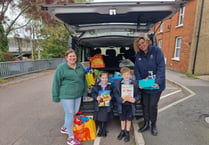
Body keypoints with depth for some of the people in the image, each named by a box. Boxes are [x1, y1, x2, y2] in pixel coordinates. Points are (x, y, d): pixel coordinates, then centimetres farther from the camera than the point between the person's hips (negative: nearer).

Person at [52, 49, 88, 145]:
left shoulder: (80, 66, 8)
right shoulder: (61, 68, -8)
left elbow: (84, 80, 16)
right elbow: (56, 82, -6)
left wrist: (85, 91, 15)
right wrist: (56, 96, -6)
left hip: (78, 95, 6)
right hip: (66, 95, -6)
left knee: (74, 112, 18)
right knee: (69, 114, 1)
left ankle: (64, 128, 45)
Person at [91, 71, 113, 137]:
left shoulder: (110, 86, -4)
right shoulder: (96, 86, -7)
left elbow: (113, 93, 6)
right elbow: (92, 93, -2)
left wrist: (111, 97, -13)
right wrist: (96, 97, -17)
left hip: (107, 104, 0)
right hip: (98, 104, 0)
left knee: (105, 118, 8)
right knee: (98, 118, 8)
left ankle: (104, 130, 34)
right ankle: (100, 129, 35)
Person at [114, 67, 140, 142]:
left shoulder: (134, 83, -4)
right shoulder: (117, 83, -4)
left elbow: (137, 94, -3)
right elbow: (115, 93, -7)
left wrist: (135, 99, -22)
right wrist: (121, 99, -21)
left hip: (130, 104, 0)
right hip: (121, 104, 1)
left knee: (129, 119, 12)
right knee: (122, 118, 16)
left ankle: (127, 133, 32)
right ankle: (122, 131, 38)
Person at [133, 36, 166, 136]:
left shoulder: (156, 50, -11)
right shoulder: (138, 55, 2)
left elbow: (161, 67, -17)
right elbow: (136, 70, 1)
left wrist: (158, 82, -25)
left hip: (155, 84, -3)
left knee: (153, 105, 5)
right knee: (145, 105, 13)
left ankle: (153, 125, 29)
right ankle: (146, 124, 34)